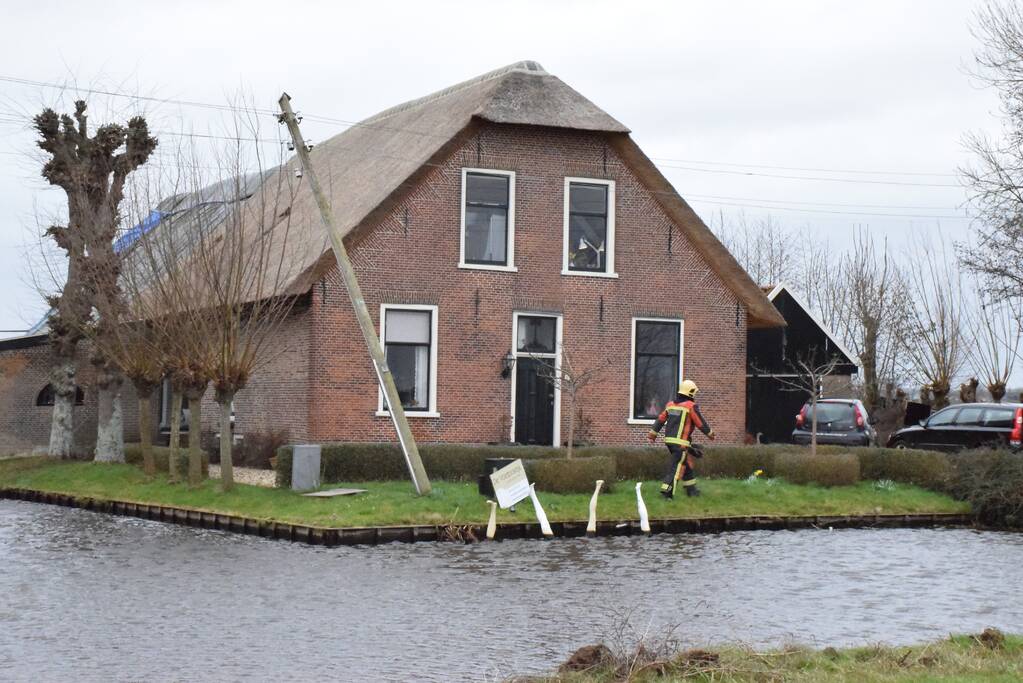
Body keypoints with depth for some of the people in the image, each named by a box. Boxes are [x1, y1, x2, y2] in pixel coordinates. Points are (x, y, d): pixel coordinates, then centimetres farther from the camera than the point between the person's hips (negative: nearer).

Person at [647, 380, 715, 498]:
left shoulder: (670, 405, 10)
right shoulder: (691, 406, -10)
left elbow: (660, 420, 13)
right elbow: (701, 423, -3)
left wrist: (653, 433, 20)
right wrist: (710, 433, 12)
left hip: (669, 440, 8)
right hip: (681, 442, -8)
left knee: (688, 463, 18)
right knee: (677, 466, -6)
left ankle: (690, 488, 25)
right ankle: (667, 489, -15)